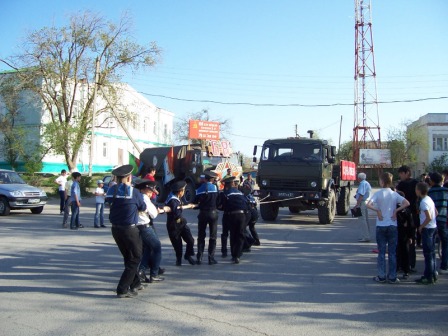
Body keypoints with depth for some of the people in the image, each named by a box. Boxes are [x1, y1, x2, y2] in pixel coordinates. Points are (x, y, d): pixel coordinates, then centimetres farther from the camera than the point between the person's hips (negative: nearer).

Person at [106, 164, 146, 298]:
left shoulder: (111, 191, 0)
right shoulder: (133, 192, -12)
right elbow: (143, 207, 0)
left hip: (115, 228, 6)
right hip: (129, 229, -6)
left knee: (128, 257, 21)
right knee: (135, 258, 5)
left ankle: (135, 284, 33)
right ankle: (122, 289, -1)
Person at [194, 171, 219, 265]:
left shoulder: (200, 189, -3)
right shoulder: (215, 187, -4)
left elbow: (195, 203, -1)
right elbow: (218, 200, 2)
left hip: (202, 214, 1)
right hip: (213, 213, -1)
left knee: (201, 236, 10)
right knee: (213, 236, 6)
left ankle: (199, 258, 8)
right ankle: (211, 258, 3)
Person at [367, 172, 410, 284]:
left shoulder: (378, 193, -6)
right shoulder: (394, 194, 0)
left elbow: (369, 205, -20)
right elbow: (407, 203, -12)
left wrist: (377, 211, -8)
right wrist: (396, 211, -7)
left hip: (381, 226, -1)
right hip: (393, 226, 2)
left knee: (381, 252, 7)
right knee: (392, 252, 7)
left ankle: (381, 276, 9)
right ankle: (392, 277, 10)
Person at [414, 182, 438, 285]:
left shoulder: (423, 202, -19)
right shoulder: (429, 199, 9)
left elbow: (429, 218, -24)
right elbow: (436, 213, 15)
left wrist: (421, 227, -12)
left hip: (427, 229, -9)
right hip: (433, 227, 9)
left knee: (428, 253, -4)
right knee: (431, 252, 15)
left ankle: (428, 277, 1)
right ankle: (432, 274, 23)